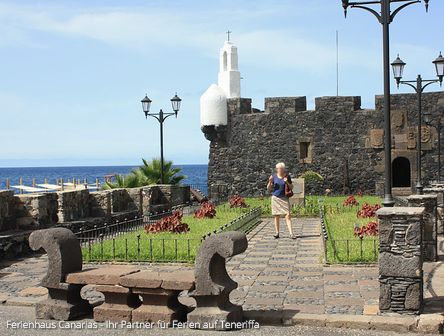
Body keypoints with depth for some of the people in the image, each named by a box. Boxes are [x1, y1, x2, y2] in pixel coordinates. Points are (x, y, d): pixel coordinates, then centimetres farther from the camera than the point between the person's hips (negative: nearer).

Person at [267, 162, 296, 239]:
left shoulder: (287, 176, 0)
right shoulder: (274, 176, 0)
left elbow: (291, 187, 6)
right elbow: (268, 188, 3)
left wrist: (287, 182, -12)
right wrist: (270, 182, -15)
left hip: (284, 198, 0)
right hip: (275, 198, 1)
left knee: (288, 215, -9)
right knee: (277, 216, 5)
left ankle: (291, 233, -11)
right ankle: (277, 233, 13)